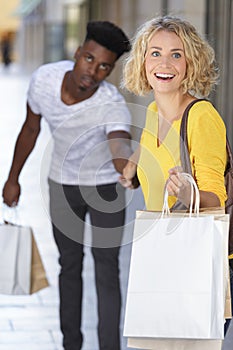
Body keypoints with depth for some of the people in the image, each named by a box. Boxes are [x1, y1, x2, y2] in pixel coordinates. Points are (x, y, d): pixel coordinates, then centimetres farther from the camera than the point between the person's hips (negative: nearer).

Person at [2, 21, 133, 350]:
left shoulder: (113, 106, -34)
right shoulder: (44, 79, -22)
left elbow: (121, 151, -54)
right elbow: (30, 130, -3)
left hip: (106, 186, -3)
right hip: (63, 183, 3)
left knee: (107, 271, -5)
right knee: (69, 266, 11)